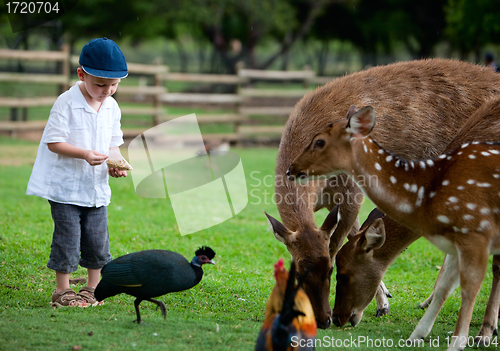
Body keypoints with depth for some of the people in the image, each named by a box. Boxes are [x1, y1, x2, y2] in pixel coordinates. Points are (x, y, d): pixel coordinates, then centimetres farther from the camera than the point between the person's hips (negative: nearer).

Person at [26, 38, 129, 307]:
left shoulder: (111, 107, 4)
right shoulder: (66, 103, -14)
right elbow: (53, 142, -15)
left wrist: (115, 164, -7)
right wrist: (84, 154, -26)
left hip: (97, 187, 5)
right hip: (66, 187, -5)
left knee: (97, 241, 8)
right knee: (67, 239, -2)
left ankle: (92, 289, 23)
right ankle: (62, 291, 10)